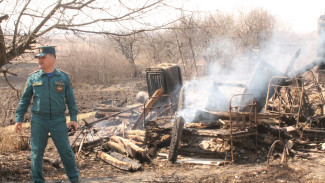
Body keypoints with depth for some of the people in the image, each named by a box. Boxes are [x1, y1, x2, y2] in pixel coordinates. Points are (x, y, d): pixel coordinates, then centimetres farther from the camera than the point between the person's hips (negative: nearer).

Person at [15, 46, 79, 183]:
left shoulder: (63, 77, 3)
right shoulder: (33, 78, 4)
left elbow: (70, 100, 6)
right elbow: (24, 100, 9)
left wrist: (73, 118, -1)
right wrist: (19, 119, 4)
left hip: (58, 120, -1)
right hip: (38, 120, 1)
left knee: (66, 151, 2)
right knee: (36, 152, 3)